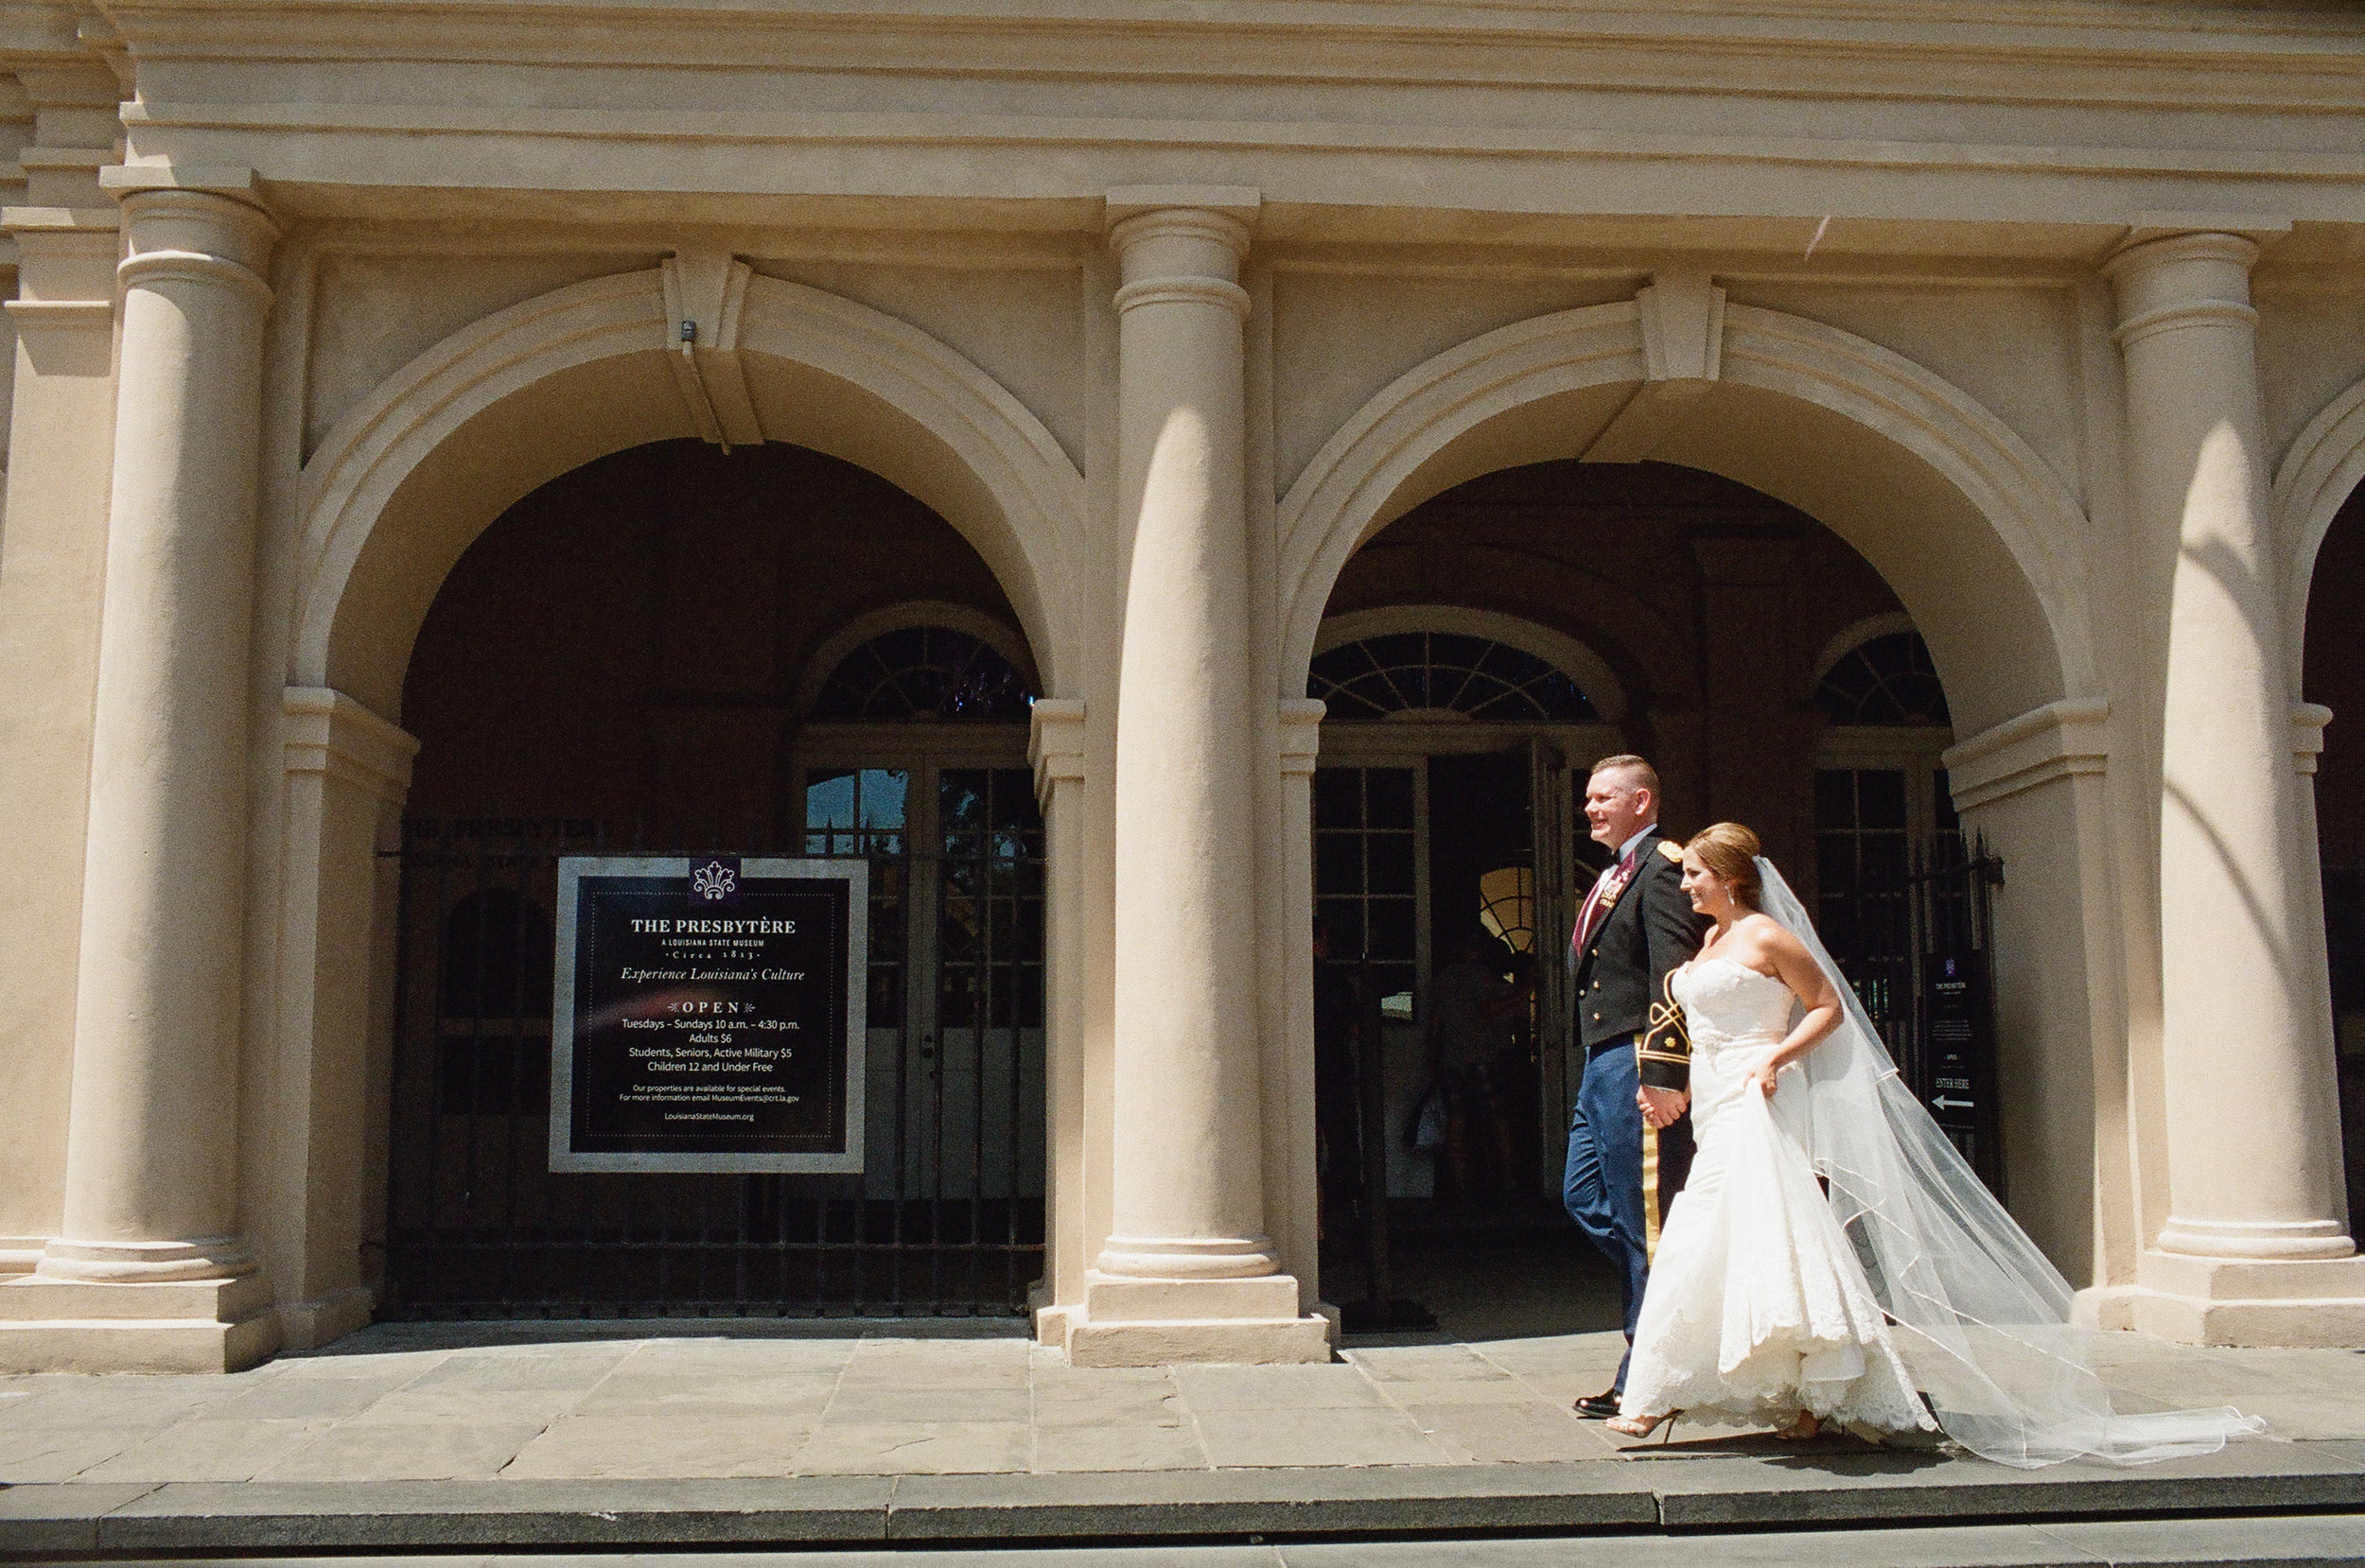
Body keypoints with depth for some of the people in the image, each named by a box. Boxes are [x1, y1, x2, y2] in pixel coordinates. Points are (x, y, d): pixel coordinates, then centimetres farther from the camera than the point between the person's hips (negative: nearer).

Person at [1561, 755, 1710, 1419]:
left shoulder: (1662, 868, -11)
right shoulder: (1614, 875, 20)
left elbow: (1672, 973, -20)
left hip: (1636, 1064, -10)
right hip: (1600, 1064, 10)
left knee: (1641, 1215, -3)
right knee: (1584, 1197, 14)